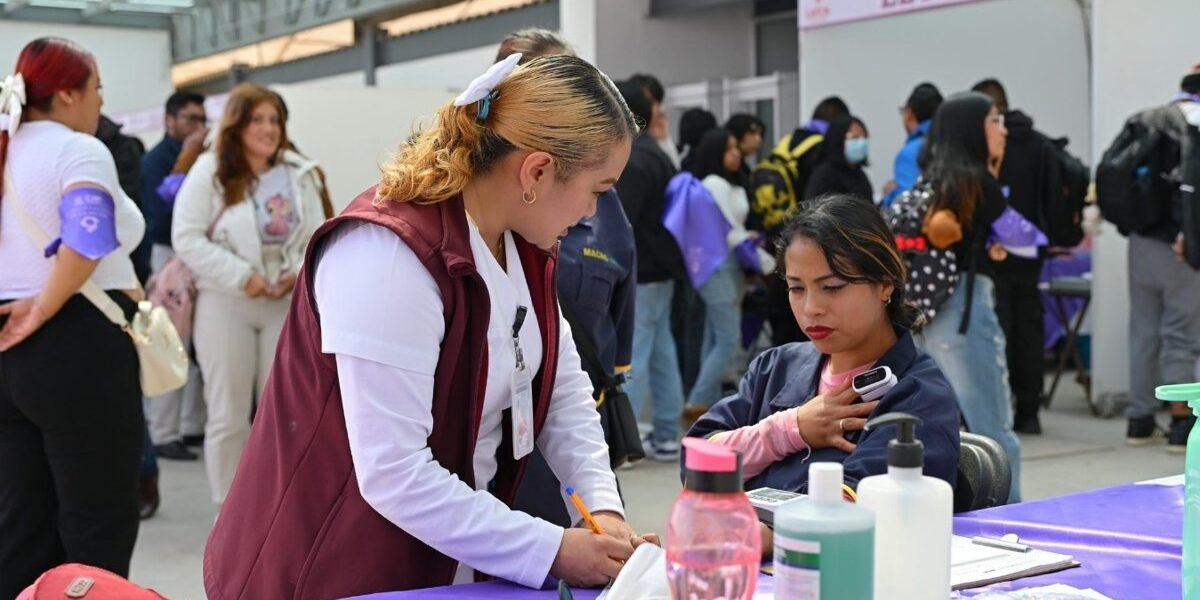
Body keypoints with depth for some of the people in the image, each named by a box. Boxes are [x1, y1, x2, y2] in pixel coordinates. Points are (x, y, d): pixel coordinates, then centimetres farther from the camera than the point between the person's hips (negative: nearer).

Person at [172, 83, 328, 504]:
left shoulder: (299, 173, 7)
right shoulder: (209, 171, -5)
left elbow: (317, 235, 7)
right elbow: (188, 238, -11)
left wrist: (301, 273, -12)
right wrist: (242, 276, -17)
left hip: (287, 304, 3)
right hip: (226, 304, -3)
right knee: (228, 416, 3)